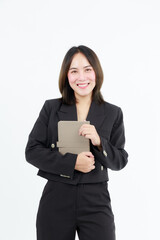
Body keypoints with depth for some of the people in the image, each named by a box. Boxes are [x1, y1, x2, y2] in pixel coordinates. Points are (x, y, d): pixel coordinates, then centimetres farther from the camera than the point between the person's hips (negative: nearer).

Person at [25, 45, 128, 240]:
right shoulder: (51, 108, 4)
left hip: (96, 202, 0)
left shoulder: (113, 113, 4)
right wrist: (72, 162, -13)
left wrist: (99, 142, -15)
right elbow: (32, 151, -2)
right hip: (56, 200, 0)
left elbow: (120, 161, 4)